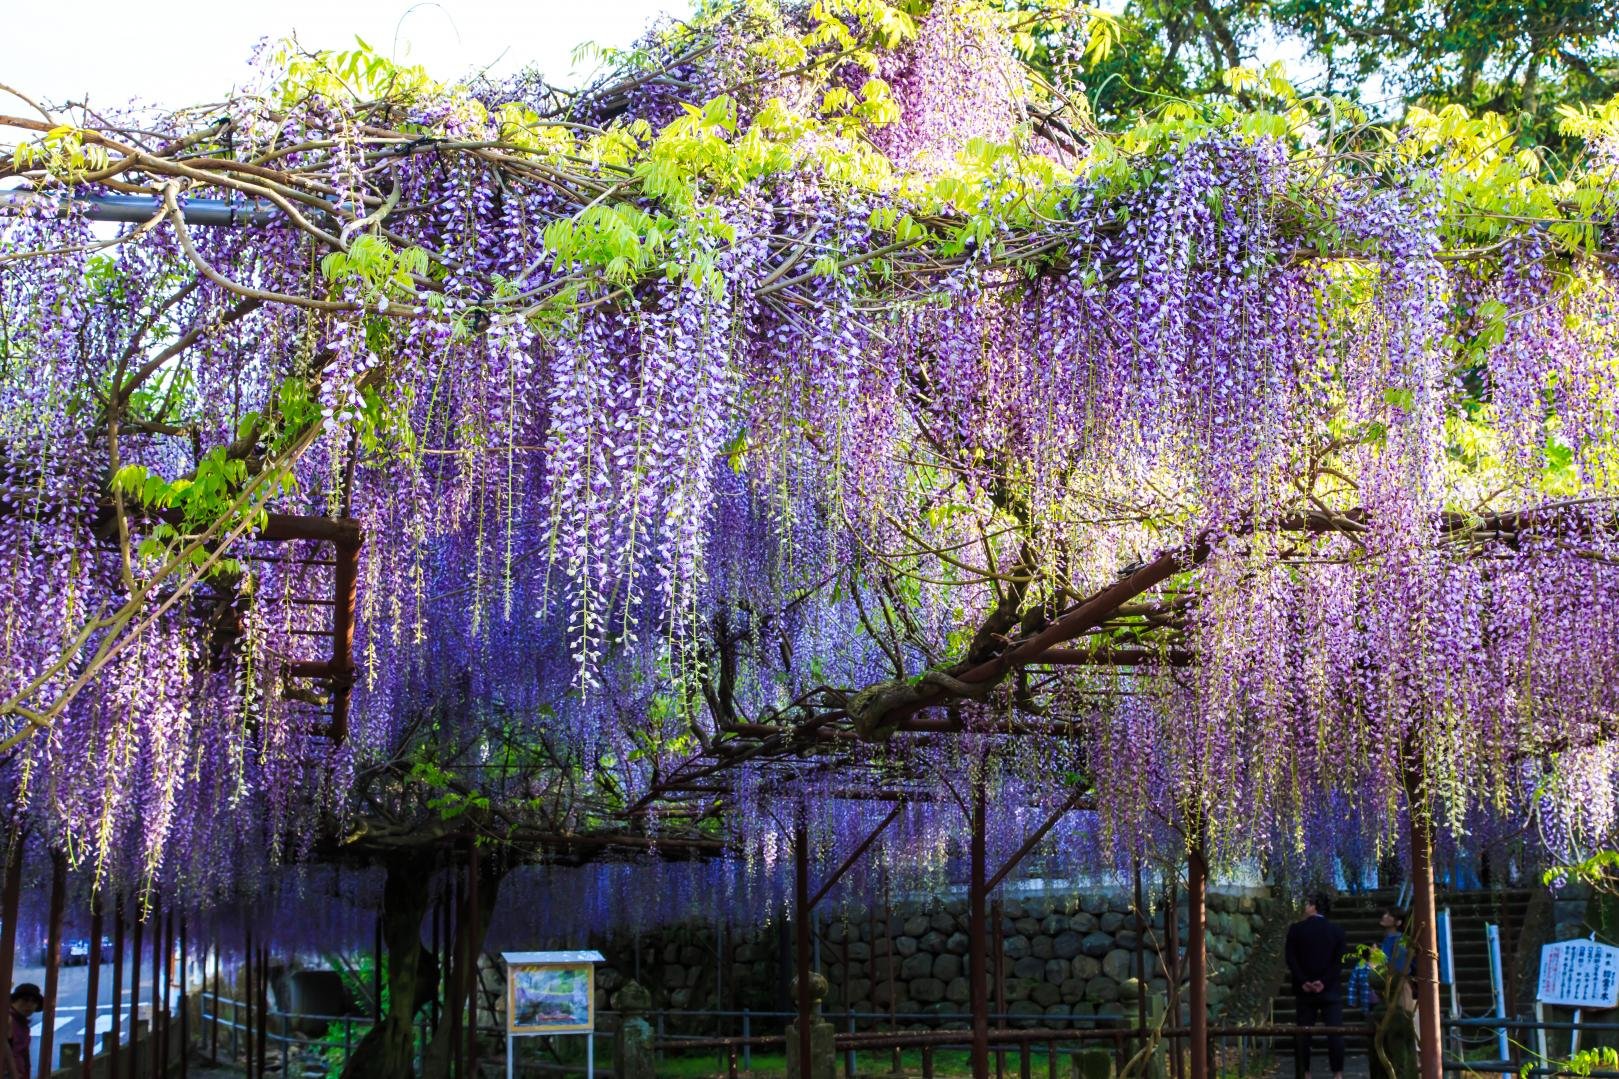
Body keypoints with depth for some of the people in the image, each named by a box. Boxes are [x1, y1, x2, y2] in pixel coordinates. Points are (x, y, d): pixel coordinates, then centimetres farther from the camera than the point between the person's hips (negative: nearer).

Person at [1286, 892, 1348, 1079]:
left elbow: (1291, 959, -6)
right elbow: (1339, 961, -6)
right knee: (1335, 1031, -1)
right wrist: (1324, 982, -9)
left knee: (1302, 1032, 6)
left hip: (1305, 990, 0)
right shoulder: (1337, 931, 2)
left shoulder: (1296, 929, -1)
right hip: (1330, 990, 0)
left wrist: (1303, 982, -6)